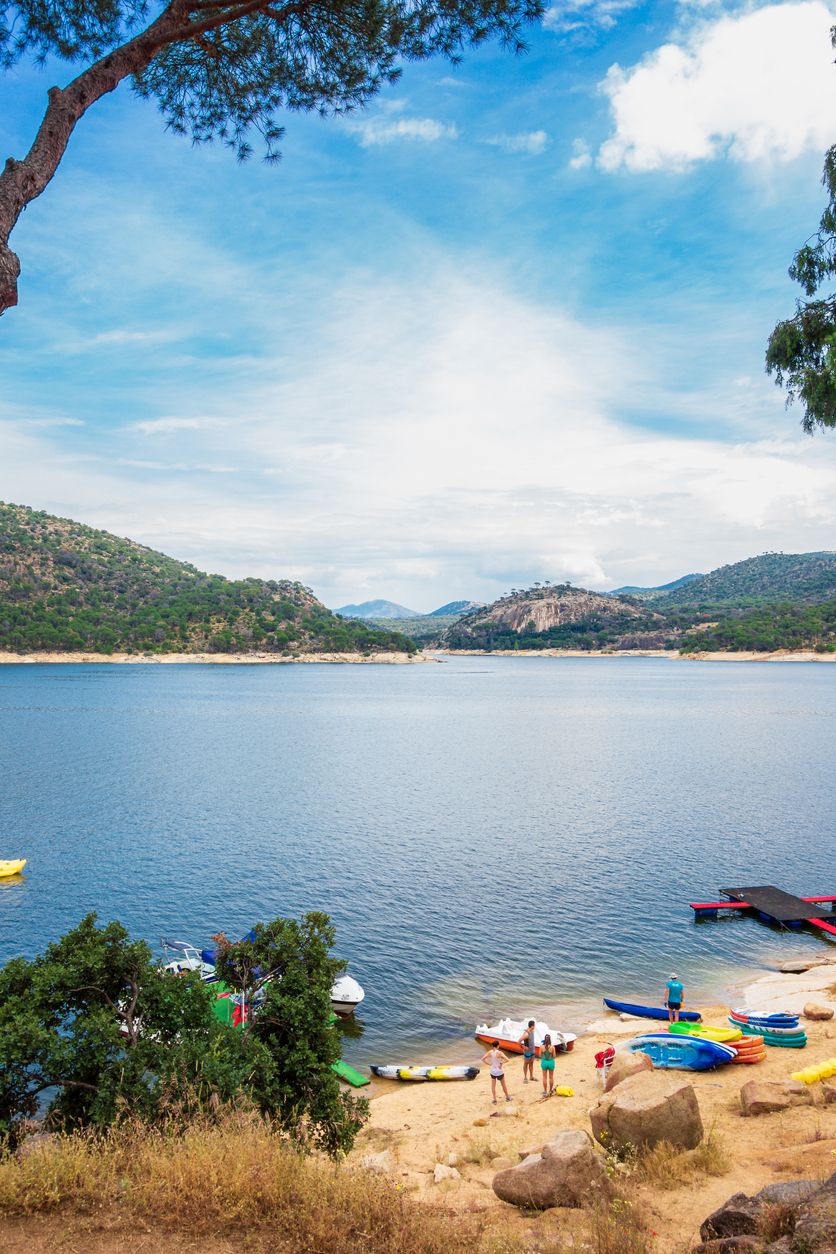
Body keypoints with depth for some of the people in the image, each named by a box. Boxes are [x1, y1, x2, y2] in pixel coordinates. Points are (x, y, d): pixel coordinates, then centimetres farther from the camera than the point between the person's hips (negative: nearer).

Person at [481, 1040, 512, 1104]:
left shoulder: (489, 1052, -10)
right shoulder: (499, 1053, -21)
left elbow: (483, 1059, -8)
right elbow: (507, 1060, -29)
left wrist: (489, 1063, -3)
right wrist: (501, 1063, -14)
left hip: (493, 1071, 2)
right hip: (500, 1072, -2)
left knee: (493, 1086, 15)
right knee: (504, 1085, 19)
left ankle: (494, 1100, 17)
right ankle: (507, 1098, 34)